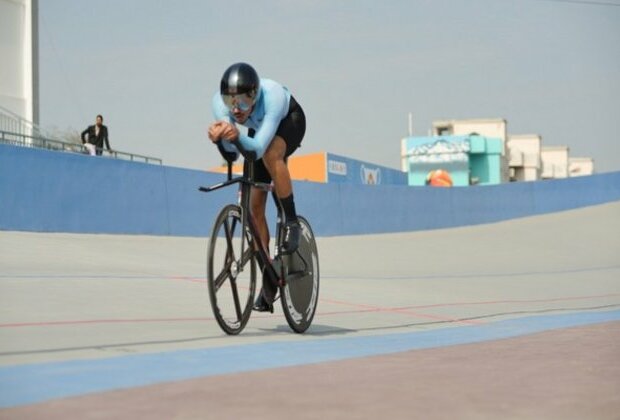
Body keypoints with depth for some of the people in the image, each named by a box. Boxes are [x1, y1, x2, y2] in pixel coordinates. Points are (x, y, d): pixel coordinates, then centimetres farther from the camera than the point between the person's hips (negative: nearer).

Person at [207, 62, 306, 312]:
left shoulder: (272, 96, -43)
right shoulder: (220, 102, -33)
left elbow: (257, 148, -48)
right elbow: (231, 149, -40)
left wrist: (237, 136, -67)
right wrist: (220, 137, -62)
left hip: (289, 121, -4)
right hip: (258, 131, 4)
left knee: (271, 154, -39)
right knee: (255, 205, -3)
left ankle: (291, 222, -20)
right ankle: (268, 278, 7)